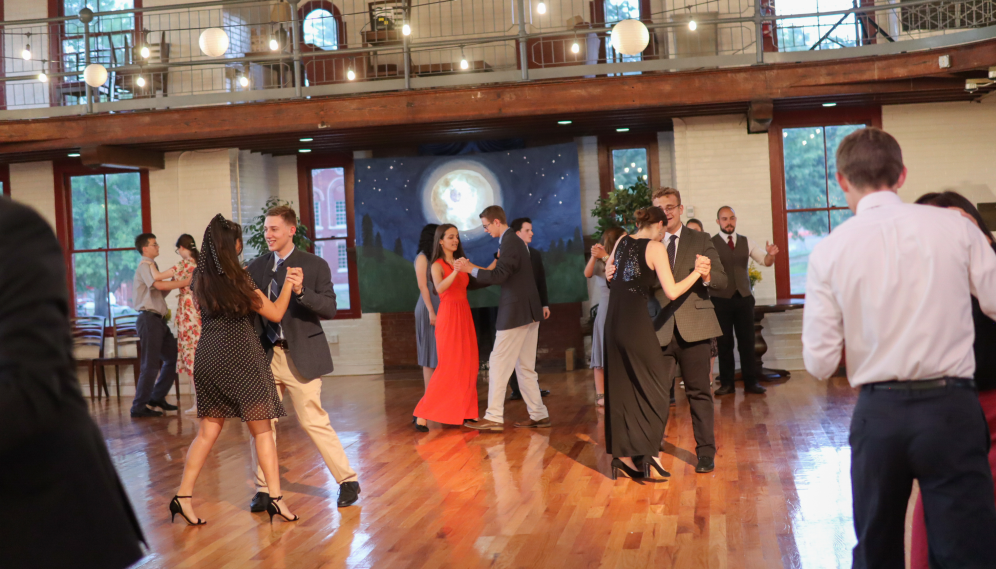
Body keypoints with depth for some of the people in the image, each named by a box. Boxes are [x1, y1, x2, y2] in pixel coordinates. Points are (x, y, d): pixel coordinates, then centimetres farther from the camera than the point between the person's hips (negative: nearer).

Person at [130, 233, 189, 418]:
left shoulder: (152, 266, 21)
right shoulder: (145, 265, -8)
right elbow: (159, 285, -25)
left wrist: (174, 282, 4)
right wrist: (185, 282, -19)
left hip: (158, 320, 10)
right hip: (149, 319, -10)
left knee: (173, 357, 13)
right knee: (150, 365, -7)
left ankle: (157, 398, 21)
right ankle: (139, 407, -1)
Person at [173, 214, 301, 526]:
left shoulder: (201, 278, 4)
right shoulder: (238, 279, -13)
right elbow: (276, 313, -6)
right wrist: (288, 283, 4)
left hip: (208, 357, 6)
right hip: (240, 357, -6)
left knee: (208, 431, 12)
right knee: (262, 430, 4)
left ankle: (183, 496, 10)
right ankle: (275, 497, 6)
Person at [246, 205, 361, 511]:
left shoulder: (315, 265, -4)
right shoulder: (257, 267, 8)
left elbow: (330, 308, -11)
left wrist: (301, 291, -26)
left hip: (300, 356, -4)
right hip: (266, 355, 4)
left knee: (314, 422, -2)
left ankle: (348, 480, 13)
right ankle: (264, 489, 19)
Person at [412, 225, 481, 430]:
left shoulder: (461, 261, 13)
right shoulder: (437, 265, -5)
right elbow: (440, 288, -24)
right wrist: (455, 271, -38)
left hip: (465, 315, 6)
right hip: (448, 315, -6)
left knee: (468, 365, 4)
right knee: (448, 367, -9)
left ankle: (466, 412, 11)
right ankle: (422, 414, -5)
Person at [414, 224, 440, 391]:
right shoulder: (422, 257, -5)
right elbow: (422, 286, -12)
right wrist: (431, 311, -17)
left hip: (440, 308, 7)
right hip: (429, 309, -7)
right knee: (431, 352, -5)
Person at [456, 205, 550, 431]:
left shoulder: (509, 242, -14)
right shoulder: (514, 240, 16)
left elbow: (499, 275, -21)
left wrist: (471, 269, -13)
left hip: (516, 312, -10)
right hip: (528, 311, 10)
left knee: (499, 363, -5)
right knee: (525, 367, 13)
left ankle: (494, 418, -2)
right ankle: (538, 415, 15)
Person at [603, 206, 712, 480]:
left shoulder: (622, 242, 10)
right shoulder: (656, 247, -9)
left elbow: (609, 272, 25)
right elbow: (672, 292, -15)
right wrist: (697, 272, -6)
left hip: (614, 320, 7)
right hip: (636, 321, -7)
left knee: (620, 389, 12)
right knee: (655, 387, 5)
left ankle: (622, 454, 17)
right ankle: (650, 450, -1)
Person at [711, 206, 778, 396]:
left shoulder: (746, 242, 9)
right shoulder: (710, 244, -2)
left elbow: (766, 261, 8)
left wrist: (770, 254, -15)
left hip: (744, 297, 3)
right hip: (721, 299, -3)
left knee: (747, 340, 4)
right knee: (724, 342, 4)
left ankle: (751, 382, 12)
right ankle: (726, 383, 12)